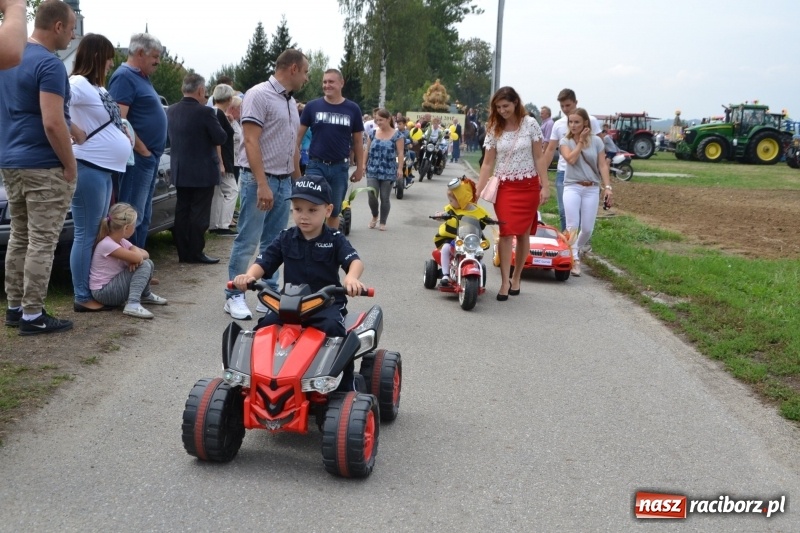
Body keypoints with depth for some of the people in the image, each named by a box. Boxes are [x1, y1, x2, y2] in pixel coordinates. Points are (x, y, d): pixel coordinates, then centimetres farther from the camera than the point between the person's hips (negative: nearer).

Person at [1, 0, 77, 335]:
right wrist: (70, 165, -13)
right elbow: (53, 123, -22)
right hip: (43, 167, -9)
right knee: (41, 243, -3)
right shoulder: (49, 64, -16)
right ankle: (32, 316, 0)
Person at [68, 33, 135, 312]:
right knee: (87, 235, -4)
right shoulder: (78, 83, -12)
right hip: (89, 168, -10)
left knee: (100, 233, 13)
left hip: (104, 169, 10)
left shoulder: (97, 88, 17)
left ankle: (96, 291, 21)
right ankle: (83, 297, 2)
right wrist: (78, 134, -21)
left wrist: (123, 134, 7)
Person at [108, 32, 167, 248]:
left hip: (149, 157, 10)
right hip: (138, 158, -10)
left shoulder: (141, 77, 18)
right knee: (133, 217, -8)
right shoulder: (124, 77, -11)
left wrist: (152, 153, 12)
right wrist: (143, 150, -16)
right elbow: (119, 121, -21)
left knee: (144, 216, 14)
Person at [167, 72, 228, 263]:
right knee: (199, 213, -1)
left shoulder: (171, 111, 4)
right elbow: (221, 138, -11)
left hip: (179, 170, 7)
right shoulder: (205, 112, -17)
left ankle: (183, 252, 14)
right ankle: (195, 252, 2)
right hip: (202, 172, -6)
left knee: (182, 211, 10)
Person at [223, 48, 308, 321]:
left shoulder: (290, 102, 17)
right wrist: (262, 184, -22)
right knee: (247, 241, -4)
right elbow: (251, 141, -16)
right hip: (260, 180, -8)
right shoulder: (259, 95, -9)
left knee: (273, 242, 11)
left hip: (284, 181, 8)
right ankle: (234, 296, 4)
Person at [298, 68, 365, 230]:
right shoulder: (312, 106, -1)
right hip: (316, 165, -1)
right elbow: (299, 134, 3)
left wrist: (360, 167, 8)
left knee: (334, 211, 12)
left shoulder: (352, 109, 1)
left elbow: (358, 141, 8)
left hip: (340, 167, 1)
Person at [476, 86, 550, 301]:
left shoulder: (530, 124, -4)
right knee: (506, 233, -9)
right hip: (504, 187, 0)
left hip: (528, 186, 0)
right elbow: (488, 163, 1)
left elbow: (539, 157, -2)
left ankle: (515, 279, 19)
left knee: (523, 234, 6)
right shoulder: (494, 129, 0)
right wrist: (477, 192, -5)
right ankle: (504, 282, -5)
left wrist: (545, 186, -7)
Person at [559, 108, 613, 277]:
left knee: (587, 229, 3)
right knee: (572, 225, -12)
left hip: (591, 189, 1)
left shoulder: (596, 141, 4)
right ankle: (574, 259, -7)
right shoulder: (565, 141, 2)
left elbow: (602, 165, 2)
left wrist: (607, 186, -6)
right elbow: (571, 159, -16)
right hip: (572, 187, -1)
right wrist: (580, 141, -9)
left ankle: (573, 249, 29)